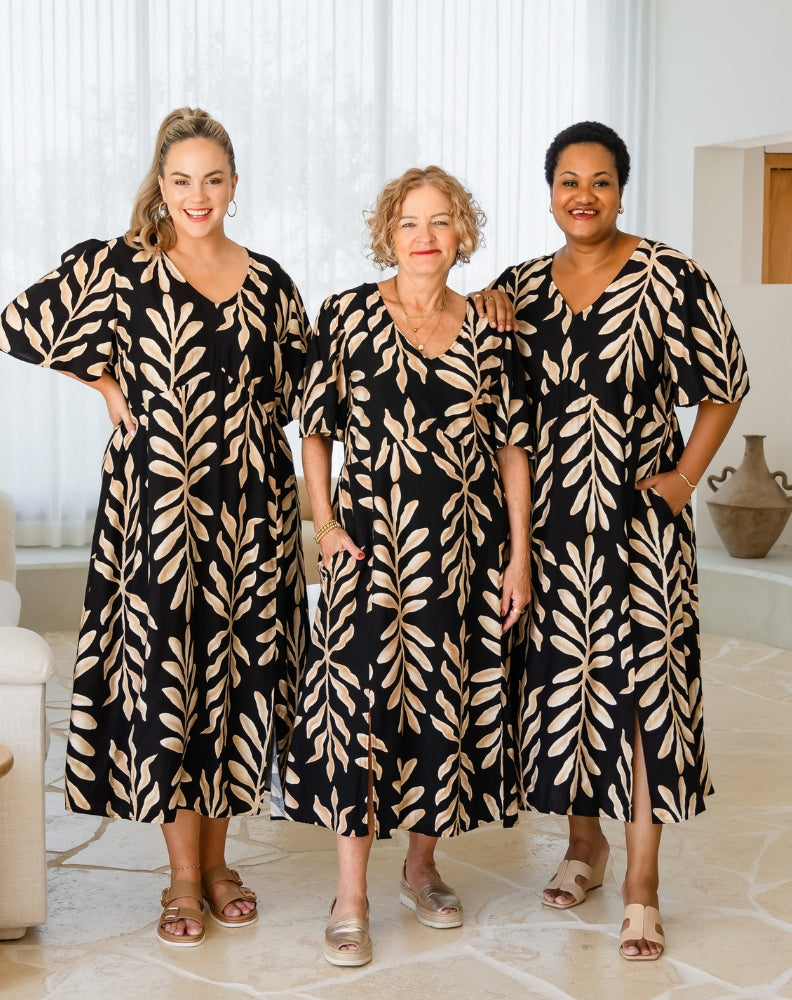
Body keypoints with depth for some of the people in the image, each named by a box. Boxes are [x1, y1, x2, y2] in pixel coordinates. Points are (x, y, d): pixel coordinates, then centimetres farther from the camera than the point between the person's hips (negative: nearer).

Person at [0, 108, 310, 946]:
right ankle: (183, 877, 12)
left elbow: (298, 386, 19)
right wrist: (108, 387, -2)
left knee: (239, 667, 8)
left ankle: (216, 860, 24)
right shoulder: (119, 267, -1)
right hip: (159, 498, -3)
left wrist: (244, 419, 3)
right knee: (165, 666, -1)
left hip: (251, 506, 3)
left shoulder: (269, 283, 8)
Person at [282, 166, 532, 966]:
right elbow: (315, 428, 4)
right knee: (360, 696, -9)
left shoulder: (487, 327, 5)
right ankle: (350, 900, -1)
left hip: (466, 540, 3)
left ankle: (421, 867, 27)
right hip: (373, 537, -3)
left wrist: (519, 555, 2)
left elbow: (513, 446, 6)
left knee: (449, 694, 8)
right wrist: (324, 523, -6)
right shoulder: (348, 315, 0)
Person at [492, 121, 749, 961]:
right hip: (549, 520, 4)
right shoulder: (519, 288, 6)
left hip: (638, 520, -4)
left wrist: (684, 478, -7)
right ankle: (584, 840, 31)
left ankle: (641, 883, 4)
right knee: (562, 677, 10)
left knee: (643, 681, -5)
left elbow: (724, 387, -1)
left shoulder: (669, 278, -7)